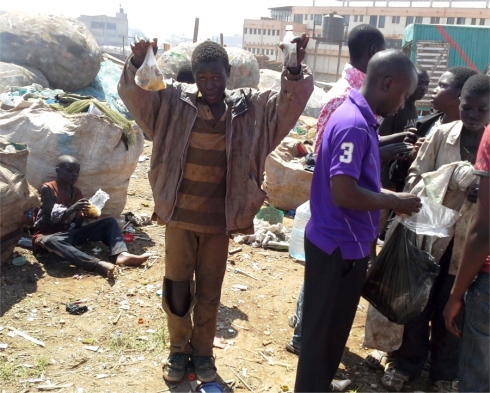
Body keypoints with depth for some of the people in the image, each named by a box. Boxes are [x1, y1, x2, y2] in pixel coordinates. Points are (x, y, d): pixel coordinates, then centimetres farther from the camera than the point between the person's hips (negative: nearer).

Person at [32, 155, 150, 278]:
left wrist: (84, 214, -15)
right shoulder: (47, 189, -8)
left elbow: (76, 225, 5)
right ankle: (99, 264, -58)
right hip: (49, 235, -6)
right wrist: (72, 209, -29)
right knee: (51, 241, -43)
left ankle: (121, 255, -35)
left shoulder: (76, 192, 9)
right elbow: (51, 221, -17)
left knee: (109, 222, -5)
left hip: (70, 233, 6)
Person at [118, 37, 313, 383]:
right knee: (177, 288, 12)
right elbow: (136, 93, -10)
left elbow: (291, 101, -7)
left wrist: (295, 71, -27)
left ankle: (203, 351, 34)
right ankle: (179, 349, 34)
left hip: (219, 218, 0)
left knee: (209, 291, 14)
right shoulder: (174, 101, -4)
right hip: (179, 215, 0)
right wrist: (139, 63, -32)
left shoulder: (248, 107, -4)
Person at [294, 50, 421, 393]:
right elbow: (343, 193, -29)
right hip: (340, 246, -10)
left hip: (343, 242, 10)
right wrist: (393, 202, -15)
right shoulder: (355, 124, -23)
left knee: (330, 325, 23)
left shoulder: (358, 117, 9)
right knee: (325, 328, 7)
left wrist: (388, 197, 6)